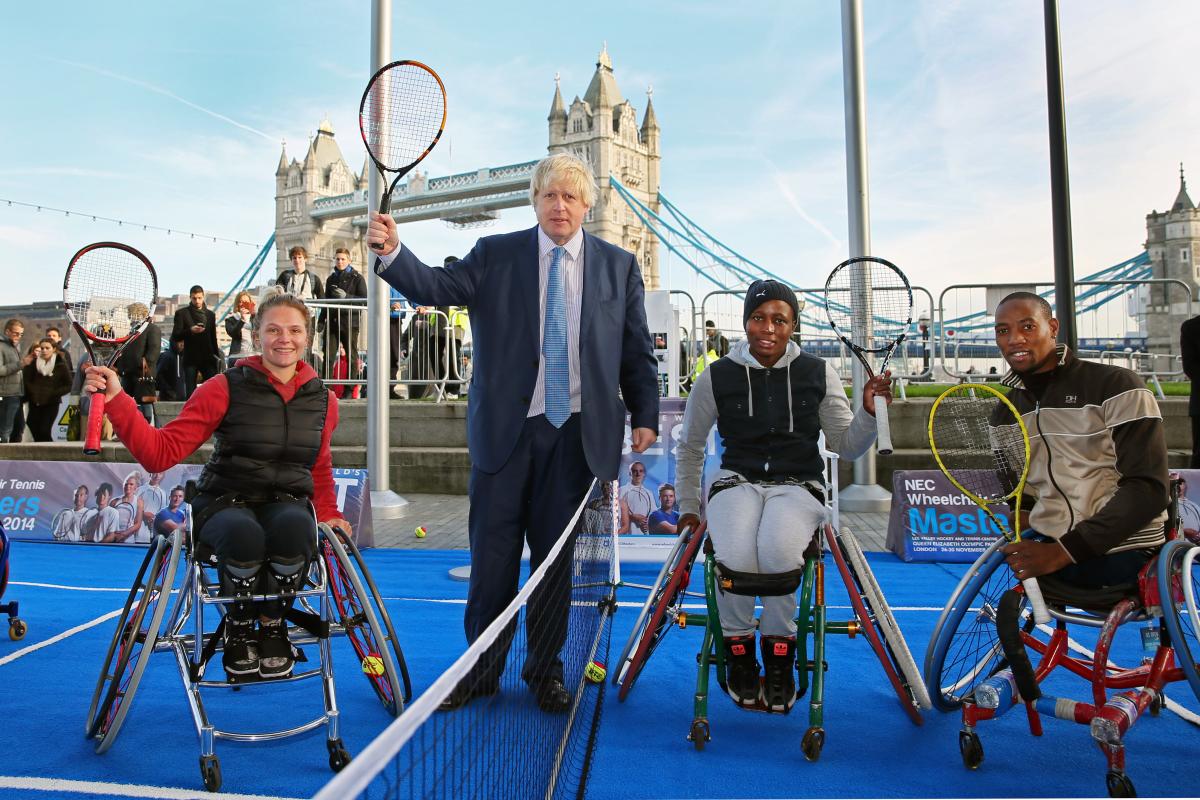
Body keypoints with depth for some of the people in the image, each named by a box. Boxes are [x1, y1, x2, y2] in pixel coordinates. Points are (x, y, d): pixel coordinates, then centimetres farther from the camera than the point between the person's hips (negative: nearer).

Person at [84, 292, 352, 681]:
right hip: (225, 503, -2)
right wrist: (116, 400, -18)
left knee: (294, 526, -36)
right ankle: (240, 626, -4)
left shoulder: (323, 399, 6)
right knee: (244, 533, -38)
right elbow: (161, 452, -8)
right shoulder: (224, 389, -4)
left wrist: (328, 514, 10)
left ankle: (272, 624, -6)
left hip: (288, 503, 2)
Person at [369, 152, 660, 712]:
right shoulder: (495, 254, 6)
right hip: (507, 428, 0)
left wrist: (644, 417, 3)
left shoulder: (619, 265, 8)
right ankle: (480, 670, 26)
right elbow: (439, 287, -9)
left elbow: (637, 351, 9)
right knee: (492, 554, 7)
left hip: (579, 432, 1)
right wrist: (393, 252, -26)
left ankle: (546, 670, 28)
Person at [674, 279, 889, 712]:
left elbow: (847, 447, 8)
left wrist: (868, 413, -11)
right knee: (736, 558, -31)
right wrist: (688, 507, 15)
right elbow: (690, 446, 15)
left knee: (778, 551, -33)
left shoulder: (818, 374, 3)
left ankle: (779, 656, -4)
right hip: (737, 481, 0)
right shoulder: (717, 377, 1)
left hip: (797, 485, 0)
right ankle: (739, 655, 0)